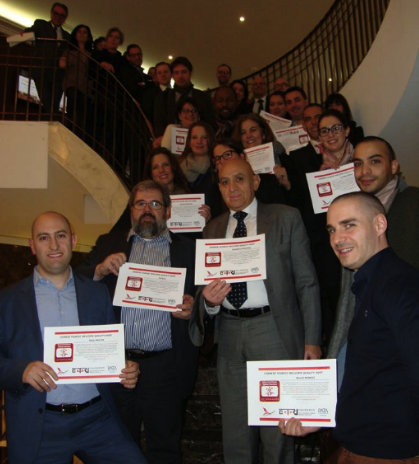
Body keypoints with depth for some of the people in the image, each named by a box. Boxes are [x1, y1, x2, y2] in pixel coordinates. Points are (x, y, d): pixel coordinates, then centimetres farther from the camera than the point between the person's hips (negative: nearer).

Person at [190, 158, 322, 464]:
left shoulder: (286, 218, 1)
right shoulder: (213, 229, 11)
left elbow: (306, 282, -1)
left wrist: (312, 339, -5)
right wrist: (208, 299, -9)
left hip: (274, 329, -3)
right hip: (230, 333, 4)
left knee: (277, 432, 5)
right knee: (236, 435, 14)